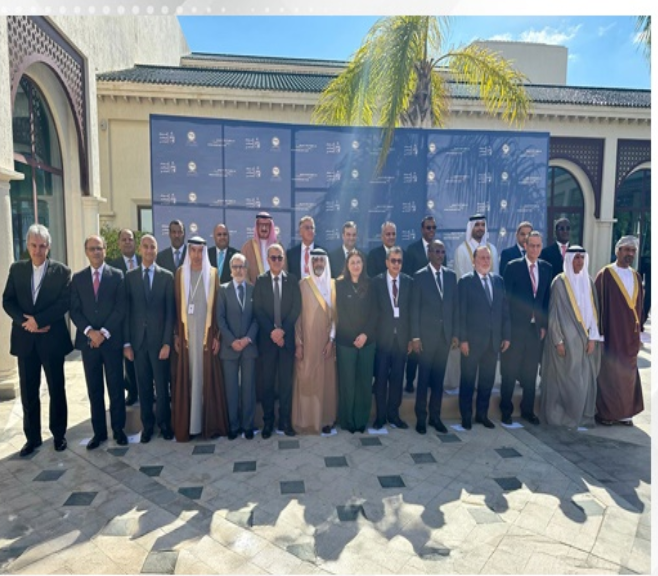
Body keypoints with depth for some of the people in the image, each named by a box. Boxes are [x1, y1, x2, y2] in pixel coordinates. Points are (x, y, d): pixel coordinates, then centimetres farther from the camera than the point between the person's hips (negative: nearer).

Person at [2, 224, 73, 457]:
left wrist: (38, 320, -18)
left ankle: (59, 434, 23)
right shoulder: (16, 269, 7)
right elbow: (7, 301, 3)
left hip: (52, 339, -3)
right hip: (25, 339, 3)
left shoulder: (62, 271, -3)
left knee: (56, 389, 8)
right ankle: (32, 436, 24)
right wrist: (25, 321, -12)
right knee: (28, 392, 10)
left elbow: (65, 302, -11)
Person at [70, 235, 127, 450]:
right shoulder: (78, 278, 8)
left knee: (116, 387, 5)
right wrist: (89, 331, -12)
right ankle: (99, 431, 19)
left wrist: (104, 332, -12)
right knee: (94, 390, 8)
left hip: (112, 339, -2)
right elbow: (74, 310, 3)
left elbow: (121, 307, -5)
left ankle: (118, 429, 17)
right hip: (88, 340, 2)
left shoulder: (117, 275, 2)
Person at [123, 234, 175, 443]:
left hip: (159, 339, -1)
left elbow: (170, 312, -2)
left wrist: (167, 342, -8)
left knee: (162, 385, 6)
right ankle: (147, 425, 23)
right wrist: (126, 342, -1)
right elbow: (126, 311, 3)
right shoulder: (130, 276, 5)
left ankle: (164, 423, 23)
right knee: (143, 386, 9)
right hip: (138, 340, 1)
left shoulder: (167, 276, 1)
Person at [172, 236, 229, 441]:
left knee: (207, 377, 3)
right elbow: (176, 305, 5)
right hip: (187, 332, 1)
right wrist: (176, 334, 0)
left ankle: (210, 423, 13)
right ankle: (187, 424, 13)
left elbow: (217, 306, 1)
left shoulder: (212, 273, 3)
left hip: (207, 332, -1)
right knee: (187, 378, 4)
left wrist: (217, 335, -4)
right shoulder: (180, 273, 6)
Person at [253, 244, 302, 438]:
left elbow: (296, 307, -1)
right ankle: (268, 421, 17)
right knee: (268, 381, 6)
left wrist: (283, 330, -11)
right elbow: (258, 309, -2)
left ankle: (285, 421, 16)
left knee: (286, 381, 5)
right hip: (267, 337, 0)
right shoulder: (260, 281, 3)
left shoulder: (293, 280, 4)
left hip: (287, 337, 0)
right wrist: (271, 331, -12)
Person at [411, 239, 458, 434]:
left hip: (446, 335, 4)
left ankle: (435, 416, 22)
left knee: (439, 378, 10)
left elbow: (455, 306, 10)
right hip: (426, 335, -4)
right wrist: (415, 336, -10)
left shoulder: (451, 275, 8)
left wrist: (455, 333, 6)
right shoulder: (419, 276, -4)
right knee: (424, 378, 4)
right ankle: (421, 417, 16)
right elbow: (414, 308, -6)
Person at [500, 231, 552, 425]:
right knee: (510, 372, 5)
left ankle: (528, 410, 26)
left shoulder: (546, 268, 7)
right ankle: (506, 410, 18)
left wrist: (544, 325, 6)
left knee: (531, 372, 11)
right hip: (515, 327, -4)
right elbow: (506, 298, -7)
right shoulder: (513, 267, -6)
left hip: (536, 327, 4)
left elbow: (547, 298, 10)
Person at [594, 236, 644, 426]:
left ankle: (624, 412, 25)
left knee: (627, 373, 13)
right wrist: (599, 332, -15)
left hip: (630, 335, 6)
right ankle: (604, 412, 15)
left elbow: (638, 305, 14)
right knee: (608, 372, 3)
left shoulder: (636, 276, 10)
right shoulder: (606, 274, -9)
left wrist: (637, 331, 11)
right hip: (611, 333, -6)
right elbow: (598, 303, -11)